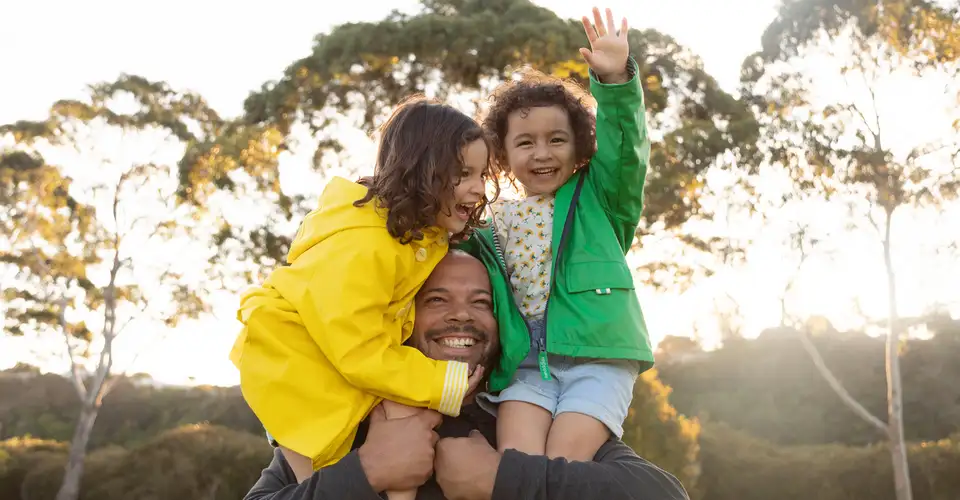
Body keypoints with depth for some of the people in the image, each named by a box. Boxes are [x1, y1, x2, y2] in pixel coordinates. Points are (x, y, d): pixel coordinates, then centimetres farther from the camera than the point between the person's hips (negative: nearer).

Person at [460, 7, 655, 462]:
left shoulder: (598, 197, 10)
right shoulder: (489, 226, 16)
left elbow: (624, 151, -8)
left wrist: (615, 80, -24)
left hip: (598, 360, -2)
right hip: (524, 365, 3)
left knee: (562, 463, -18)